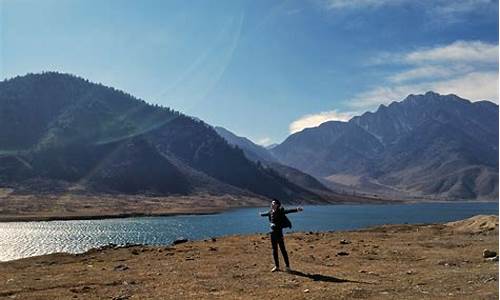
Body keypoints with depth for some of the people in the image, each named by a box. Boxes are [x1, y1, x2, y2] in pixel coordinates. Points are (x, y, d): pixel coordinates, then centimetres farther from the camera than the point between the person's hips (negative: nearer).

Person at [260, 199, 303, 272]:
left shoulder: (280, 211, -10)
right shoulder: (270, 212, 8)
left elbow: (288, 211, -26)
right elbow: (265, 214, 31)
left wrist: (297, 209, -42)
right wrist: (261, 214, 52)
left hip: (279, 232, -6)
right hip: (272, 232, 6)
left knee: (283, 249, -3)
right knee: (274, 250, 12)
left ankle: (287, 266, 5)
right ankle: (276, 266, 23)